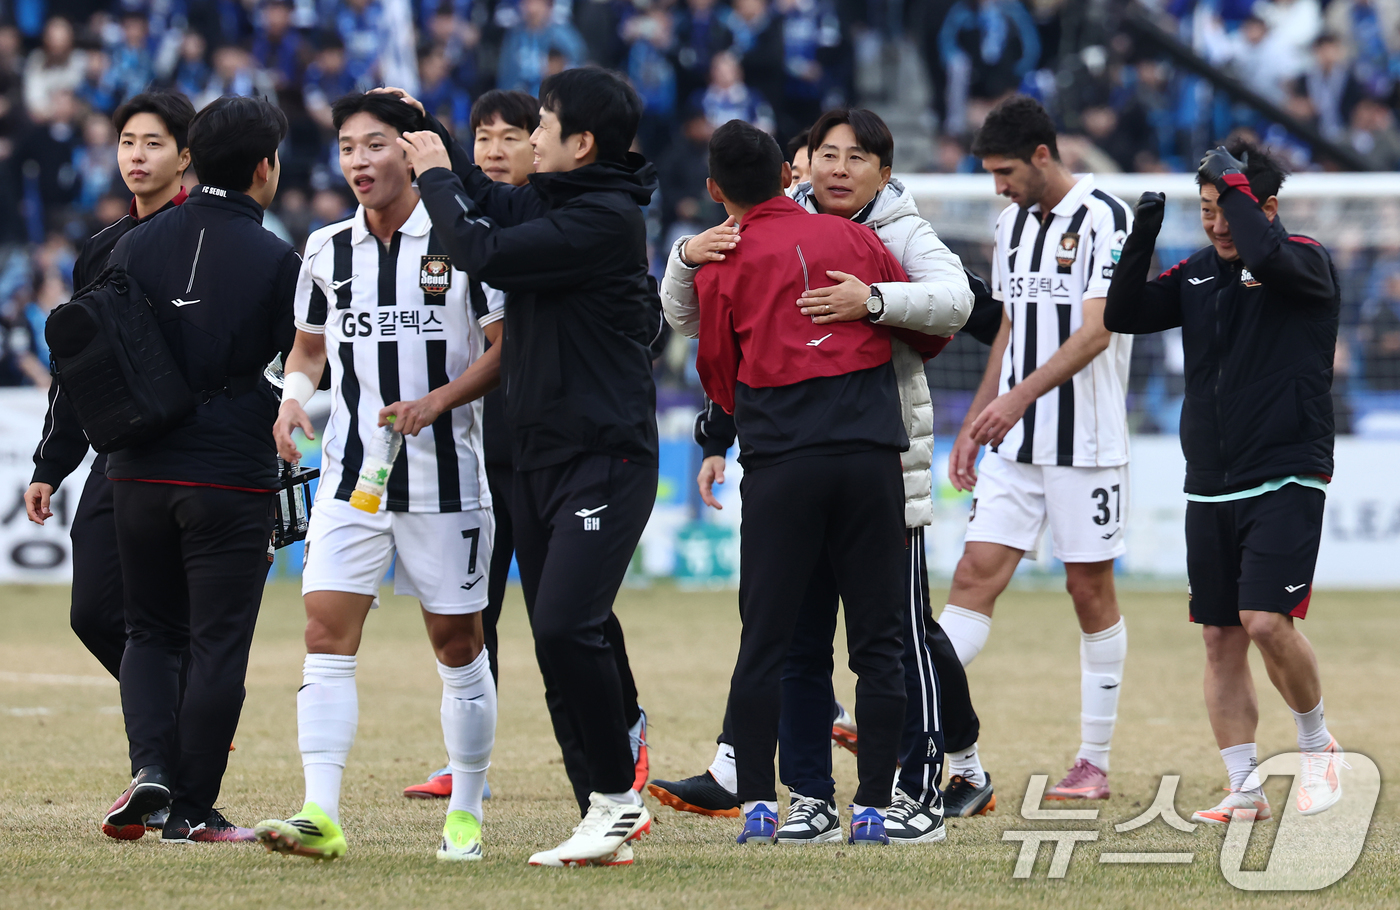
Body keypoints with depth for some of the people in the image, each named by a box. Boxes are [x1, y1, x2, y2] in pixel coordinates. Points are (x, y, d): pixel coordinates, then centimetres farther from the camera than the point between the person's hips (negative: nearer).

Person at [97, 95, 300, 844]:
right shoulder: (274, 261, -8)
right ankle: (192, 810, 2)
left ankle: (150, 764, -6)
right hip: (231, 478, -4)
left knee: (150, 632, 16)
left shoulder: (137, 246, 3)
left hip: (140, 474, 4)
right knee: (218, 643, 3)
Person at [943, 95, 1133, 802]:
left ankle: (1095, 762, 10)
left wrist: (1021, 395, -32)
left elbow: (1096, 330, -21)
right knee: (977, 572, -6)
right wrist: (973, 423, 19)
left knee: (1090, 590, 2)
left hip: (1086, 443, -6)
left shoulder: (1105, 220, -11)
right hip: (1013, 444, 6)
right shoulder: (1013, 222, 13)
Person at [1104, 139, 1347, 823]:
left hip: (1286, 481, -6)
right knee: (1221, 637, 3)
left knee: (1267, 622, -17)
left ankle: (1317, 745, 6)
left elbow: (1266, 254, -28)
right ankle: (1246, 791, 9)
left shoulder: (1305, 262, -6)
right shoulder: (1197, 274, 12)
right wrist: (1143, 235, -7)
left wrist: (1234, 180, -16)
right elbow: (1123, 316, 5)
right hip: (1210, 486, 6)